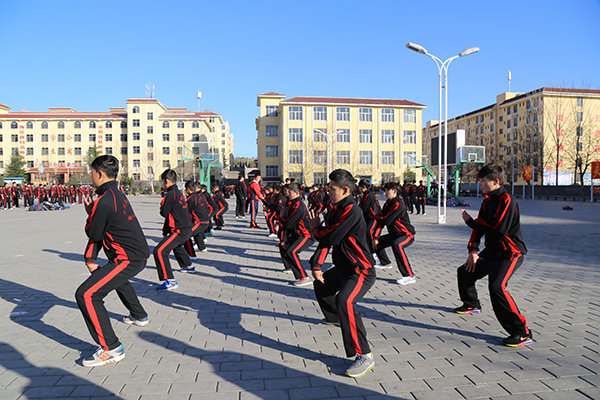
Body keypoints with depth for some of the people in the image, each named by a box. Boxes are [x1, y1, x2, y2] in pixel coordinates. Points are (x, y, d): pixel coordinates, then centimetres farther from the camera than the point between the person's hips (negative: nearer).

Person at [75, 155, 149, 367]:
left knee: (86, 294, -15)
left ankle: (111, 349, -13)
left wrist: (89, 213, 6)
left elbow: (93, 234, -8)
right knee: (117, 278, 40)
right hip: (139, 255, 11)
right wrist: (90, 259, 11)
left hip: (128, 259, -11)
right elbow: (100, 231, 15)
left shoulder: (105, 202, -20)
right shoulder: (117, 195, 12)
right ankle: (139, 316, 56)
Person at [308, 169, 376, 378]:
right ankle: (335, 318, 56)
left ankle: (364, 355, -27)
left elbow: (331, 237, -25)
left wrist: (315, 228, -4)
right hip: (343, 268, 11)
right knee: (321, 283, 31)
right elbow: (325, 239, 6)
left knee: (344, 301, -33)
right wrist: (316, 265, -4)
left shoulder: (352, 210, -23)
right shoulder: (336, 210, 8)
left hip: (361, 271, -11)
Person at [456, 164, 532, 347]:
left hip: (510, 254, -10)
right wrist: (473, 250, -5)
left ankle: (522, 333, -21)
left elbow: (499, 230, -28)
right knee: (464, 271, 21)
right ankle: (472, 305, 47)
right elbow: (480, 227, 8)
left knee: (497, 286, -29)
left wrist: (470, 221, -20)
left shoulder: (507, 201, -21)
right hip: (491, 253, 10)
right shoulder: (487, 202, 7)